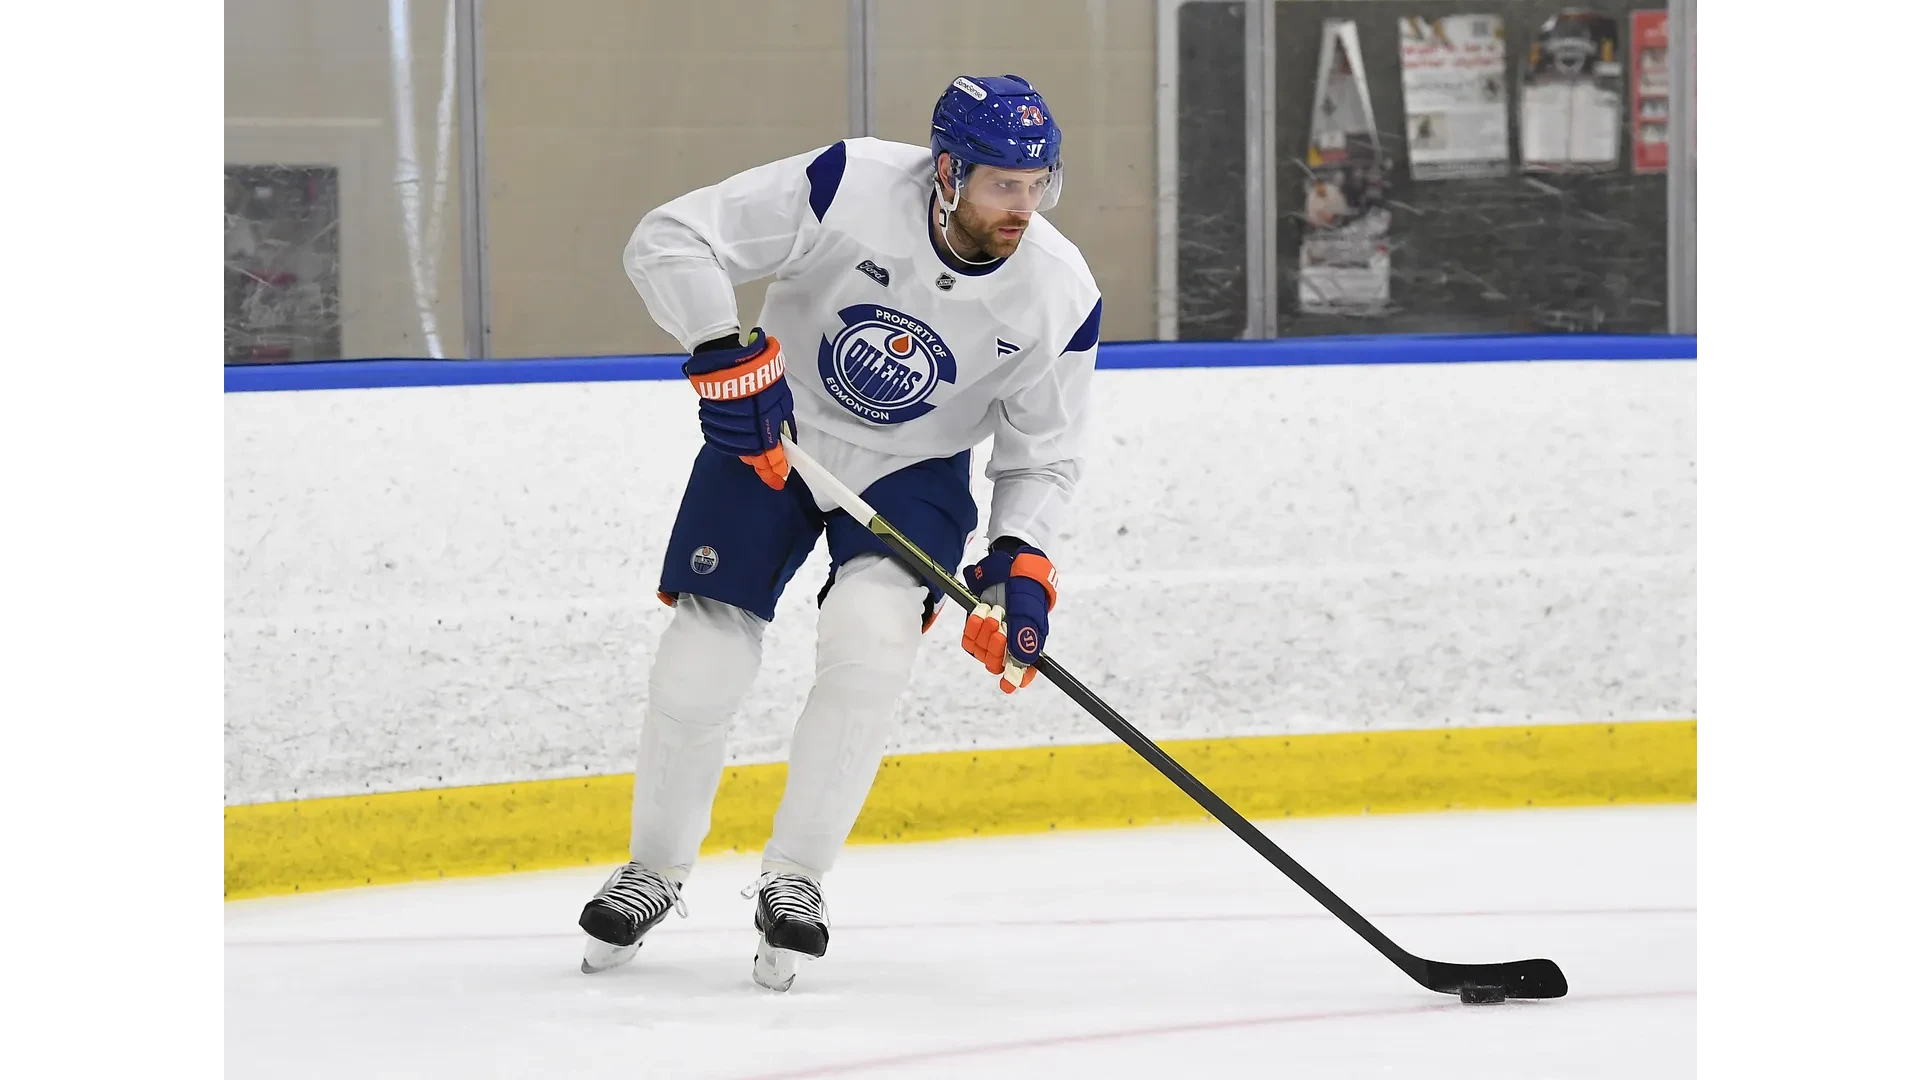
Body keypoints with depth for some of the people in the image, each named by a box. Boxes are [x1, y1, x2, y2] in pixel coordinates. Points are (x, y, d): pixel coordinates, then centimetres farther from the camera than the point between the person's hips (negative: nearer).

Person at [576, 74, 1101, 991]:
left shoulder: (1058, 296, -18)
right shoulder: (848, 189, -27)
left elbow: (1042, 455, -4)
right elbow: (669, 241, -24)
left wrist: (1020, 563, -18)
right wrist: (726, 357, -32)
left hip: (912, 472, 1)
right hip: (772, 434, -1)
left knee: (869, 644, -24)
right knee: (699, 668, -4)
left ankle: (793, 880, -8)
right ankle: (653, 871, 22)